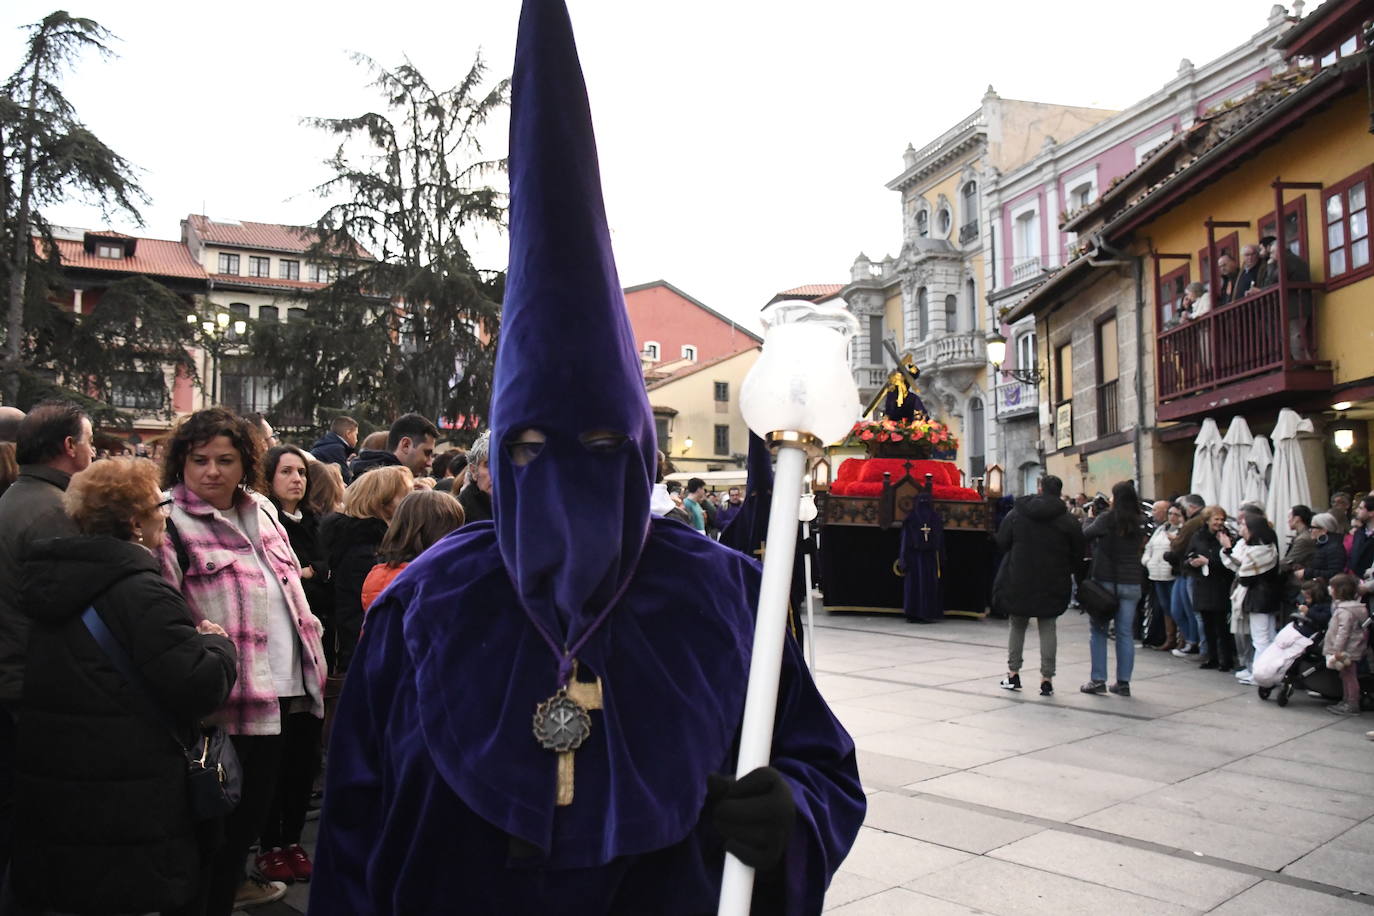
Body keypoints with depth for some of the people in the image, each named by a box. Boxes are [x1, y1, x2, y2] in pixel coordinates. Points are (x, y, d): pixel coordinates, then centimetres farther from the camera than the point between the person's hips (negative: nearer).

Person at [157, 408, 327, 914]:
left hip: (286, 686, 7)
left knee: (256, 801, 21)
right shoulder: (168, 522, -13)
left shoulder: (261, 509, 10)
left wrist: (314, 656, 17)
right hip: (225, 698, -7)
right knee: (219, 812, 6)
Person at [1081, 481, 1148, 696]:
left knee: (1098, 630, 5)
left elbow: (1084, 537, -5)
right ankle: (1123, 682, 8)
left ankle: (1098, 680, 3)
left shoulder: (1107, 519, -8)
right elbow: (1140, 546, 17)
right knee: (1126, 633, 6)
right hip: (1131, 582, 4)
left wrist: (1090, 518, 10)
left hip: (1106, 580, -4)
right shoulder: (1139, 524, 5)